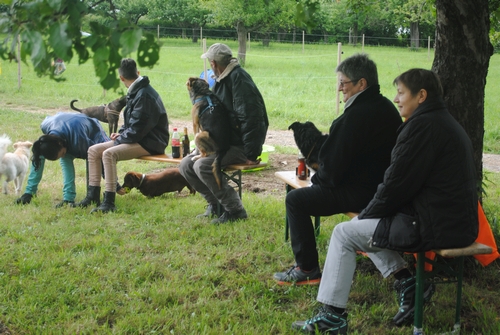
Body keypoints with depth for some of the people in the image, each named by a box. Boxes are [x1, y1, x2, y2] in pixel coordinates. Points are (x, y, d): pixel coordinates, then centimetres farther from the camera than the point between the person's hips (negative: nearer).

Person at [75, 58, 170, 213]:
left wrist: (120, 139, -10)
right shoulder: (135, 92, 13)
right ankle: (93, 196, 5)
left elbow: (137, 129, -22)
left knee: (109, 154, -31)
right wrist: (121, 133, 5)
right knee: (93, 150, 4)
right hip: (138, 138, 11)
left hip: (150, 143, -10)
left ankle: (109, 202, -30)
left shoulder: (144, 95, -19)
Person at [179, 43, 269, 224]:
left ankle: (235, 210, -13)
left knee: (203, 166, -27)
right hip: (223, 142, 10)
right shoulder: (222, 80, 14)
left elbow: (250, 117, -25)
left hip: (239, 146, -10)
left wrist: (251, 154, -26)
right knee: (186, 165, 4)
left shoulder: (239, 78, -18)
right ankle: (215, 204, 14)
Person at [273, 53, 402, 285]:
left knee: (295, 200, -2)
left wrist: (318, 179, 1)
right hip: (382, 187, 10)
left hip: (361, 194, -10)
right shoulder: (386, 107, 9)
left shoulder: (356, 114, -22)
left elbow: (334, 163, -20)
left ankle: (307, 269, 1)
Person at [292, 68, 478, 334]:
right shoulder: (446, 122, 17)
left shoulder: (422, 125, -16)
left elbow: (398, 183, -18)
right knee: (362, 223, 21)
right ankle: (405, 282, 11)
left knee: (344, 233, -1)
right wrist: (367, 214, 13)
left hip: (436, 228, -10)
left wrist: (368, 212, -2)